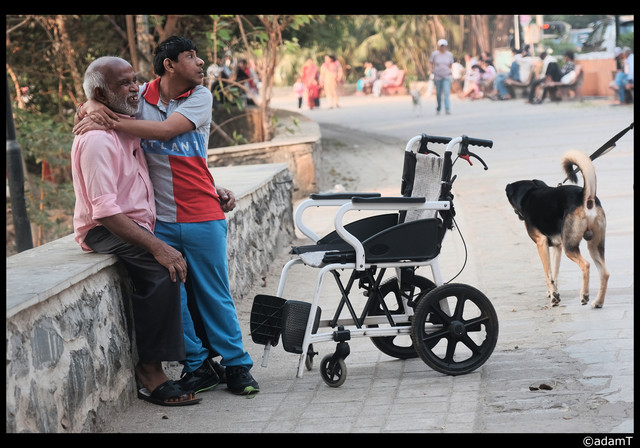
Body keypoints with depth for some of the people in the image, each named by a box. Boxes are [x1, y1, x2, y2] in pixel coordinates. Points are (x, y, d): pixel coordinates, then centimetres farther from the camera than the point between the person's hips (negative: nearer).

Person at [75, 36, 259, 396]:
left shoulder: (200, 97, -1)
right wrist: (90, 113, -7)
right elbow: (97, 105, 18)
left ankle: (237, 365, 15)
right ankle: (198, 365, 15)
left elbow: (166, 130, -17)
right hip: (159, 219, 2)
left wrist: (111, 121, -20)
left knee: (214, 294, 3)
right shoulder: (141, 97, 3)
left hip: (202, 216, -1)